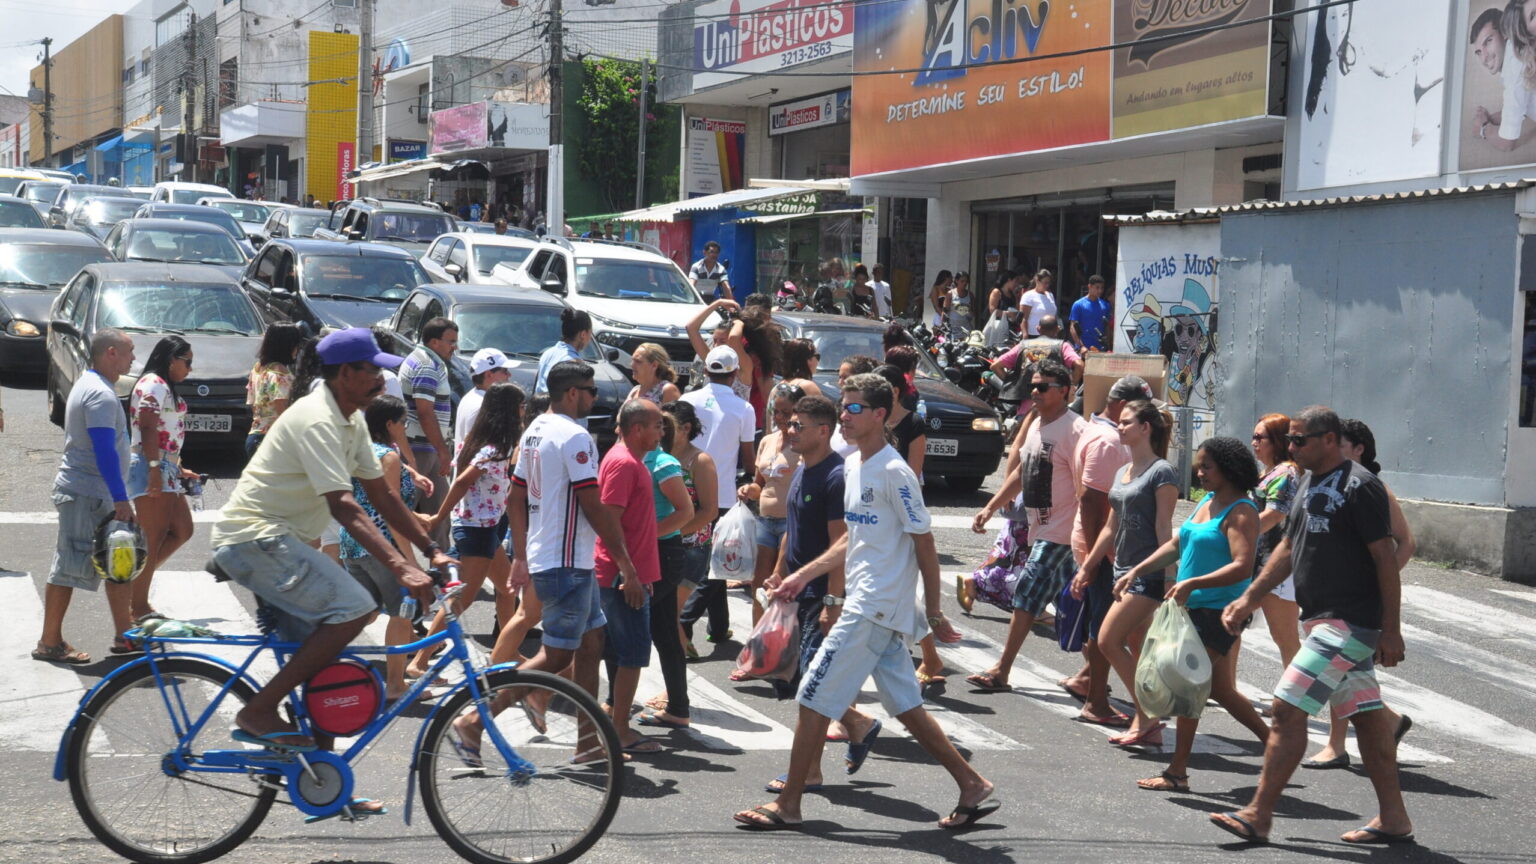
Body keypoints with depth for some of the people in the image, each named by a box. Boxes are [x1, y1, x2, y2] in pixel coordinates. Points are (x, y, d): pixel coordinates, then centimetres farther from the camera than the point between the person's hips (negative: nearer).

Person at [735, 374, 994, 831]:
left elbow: (925, 545, -13)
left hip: (875, 608, -9)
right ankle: (974, 786, 18)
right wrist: (803, 575, 19)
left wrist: (934, 613, -11)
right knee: (905, 705, 11)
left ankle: (787, 804, 5)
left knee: (814, 698, -4)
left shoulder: (894, 473, -15)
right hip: (863, 603, 9)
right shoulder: (853, 466, 13)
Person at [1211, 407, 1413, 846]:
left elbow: (1385, 558, -16)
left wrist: (1391, 629, -18)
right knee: (1365, 716, 12)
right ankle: (1393, 818, 18)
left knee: (1288, 709, -12)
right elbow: (1288, 549, 21)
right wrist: (1249, 599, 16)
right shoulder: (1310, 485, 14)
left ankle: (1258, 815, -9)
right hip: (1323, 620, 9)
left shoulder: (1360, 487, -14)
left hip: (1349, 623, -9)